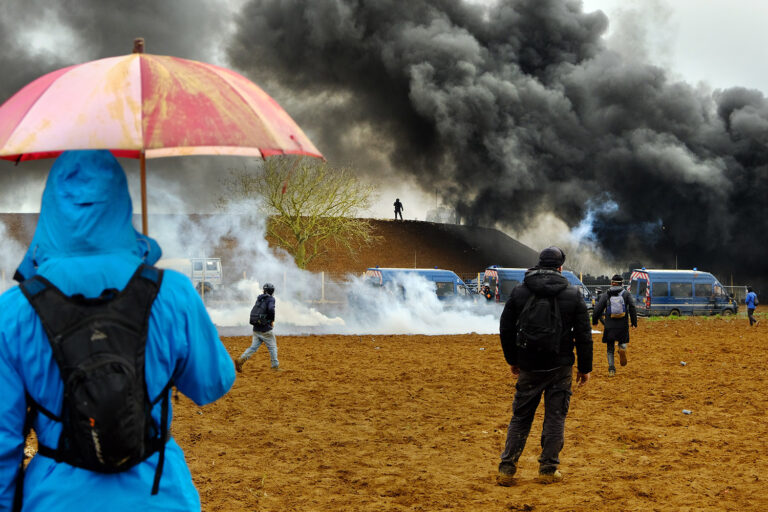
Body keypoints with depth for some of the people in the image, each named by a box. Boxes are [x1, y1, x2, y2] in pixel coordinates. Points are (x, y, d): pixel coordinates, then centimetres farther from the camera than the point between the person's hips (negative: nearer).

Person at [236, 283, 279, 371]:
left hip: (256, 329, 6)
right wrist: (272, 321, -11)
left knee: (253, 347, 5)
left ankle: (241, 359, -12)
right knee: (272, 347, 5)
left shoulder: (259, 299, 15)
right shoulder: (270, 299, -6)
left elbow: (253, 312, 21)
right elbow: (271, 309, -25)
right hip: (265, 329, -6)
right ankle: (275, 366, 8)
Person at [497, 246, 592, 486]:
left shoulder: (519, 291, 1)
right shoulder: (573, 294, -3)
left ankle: (506, 469, 6)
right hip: (560, 367, -1)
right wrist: (585, 367, 7)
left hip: (528, 367, 2)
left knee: (520, 417, 10)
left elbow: (506, 329, 6)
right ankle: (548, 470, 10)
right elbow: (583, 335, -2)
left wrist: (512, 360, 18)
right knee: (555, 417, 8)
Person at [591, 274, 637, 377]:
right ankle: (622, 347, -14)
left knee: (610, 349, 10)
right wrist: (634, 322, 0)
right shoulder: (626, 294, 4)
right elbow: (632, 308, -6)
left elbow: (597, 309, 2)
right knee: (623, 341, 22)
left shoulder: (606, 295, 4)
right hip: (623, 325, 0)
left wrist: (594, 321, 16)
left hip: (609, 325, 0)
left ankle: (611, 369, -1)